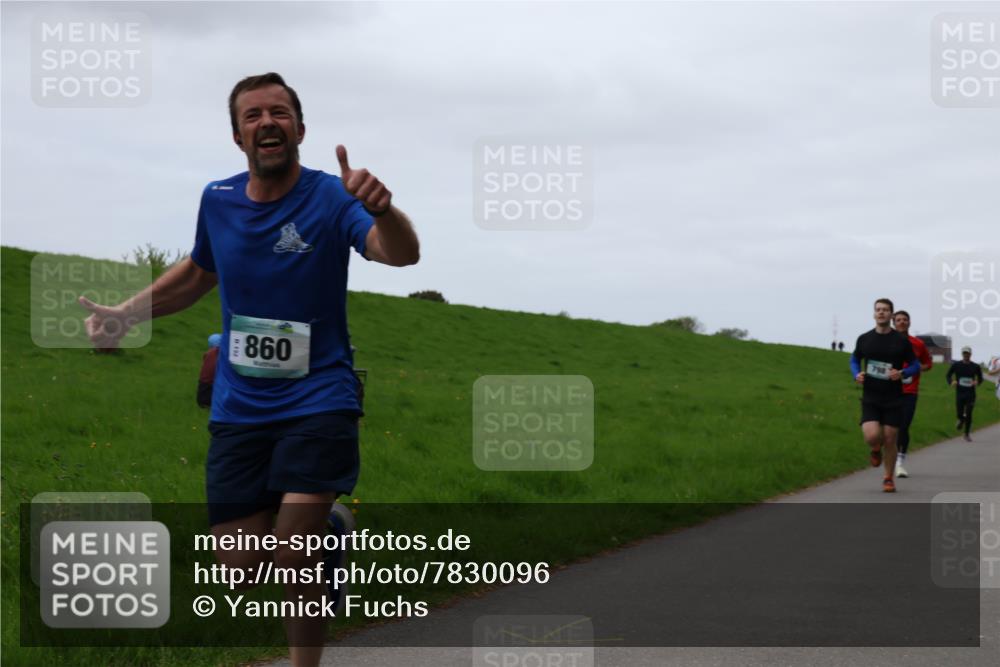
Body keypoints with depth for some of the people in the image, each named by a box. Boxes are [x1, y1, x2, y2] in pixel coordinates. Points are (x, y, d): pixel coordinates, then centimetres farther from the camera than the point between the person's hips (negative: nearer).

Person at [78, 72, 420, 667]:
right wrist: (124, 314, 12)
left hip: (318, 400, -4)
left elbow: (402, 254, -29)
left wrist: (380, 209, -50)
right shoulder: (218, 200, 3)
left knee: (293, 559, -19)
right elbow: (198, 274, 23)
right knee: (245, 570, 3)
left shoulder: (330, 196, -10)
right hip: (239, 408, 4)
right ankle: (326, 528, 32)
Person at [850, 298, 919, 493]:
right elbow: (854, 359, 18)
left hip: (893, 400, 0)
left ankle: (888, 478, 21)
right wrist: (856, 374, -3)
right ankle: (876, 449, 20)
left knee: (889, 440, 1)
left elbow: (915, 366, 6)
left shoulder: (902, 341, -1)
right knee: (872, 436, -18)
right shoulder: (864, 339, 3)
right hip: (870, 398, 0)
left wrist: (902, 373, -15)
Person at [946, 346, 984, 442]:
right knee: (960, 414, -4)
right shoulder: (956, 365, 0)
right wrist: (951, 382, -13)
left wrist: (977, 382, -12)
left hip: (970, 394, 0)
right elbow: (948, 375, 8)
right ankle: (961, 420, 35)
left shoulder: (975, 366, 1)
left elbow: (980, 378, 11)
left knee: (969, 415, -2)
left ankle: (967, 434, 13)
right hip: (959, 393, 0)